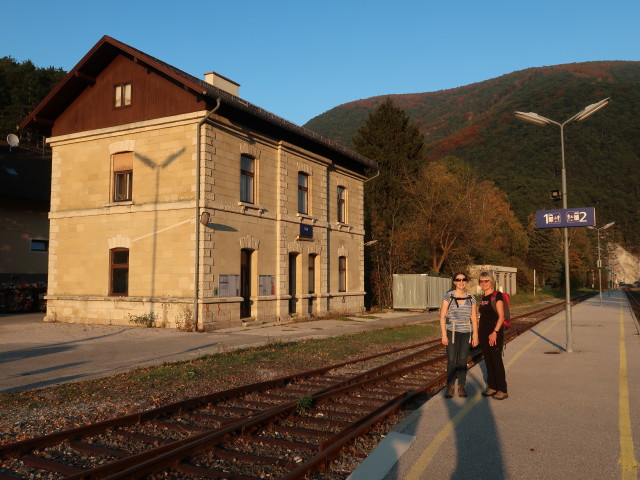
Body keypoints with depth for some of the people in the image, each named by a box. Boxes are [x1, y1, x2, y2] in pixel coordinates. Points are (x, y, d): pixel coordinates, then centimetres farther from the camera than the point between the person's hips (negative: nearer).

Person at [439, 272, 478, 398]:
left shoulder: (471, 298, 5)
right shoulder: (448, 296, -4)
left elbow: (474, 318, 8)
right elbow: (442, 316, -5)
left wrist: (475, 336, 4)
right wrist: (444, 335, -10)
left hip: (466, 332, 2)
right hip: (452, 332, -2)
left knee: (463, 360, 6)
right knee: (451, 360, -3)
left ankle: (461, 387, 17)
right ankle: (450, 387, 9)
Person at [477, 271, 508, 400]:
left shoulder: (497, 296, -9)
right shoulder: (483, 297, 13)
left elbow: (501, 317, -14)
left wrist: (495, 332, -21)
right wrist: (478, 334, 16)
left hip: (494, 333, -7)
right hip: (484, 333, 7)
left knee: (497, 360, -4)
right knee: (488, 361, 12)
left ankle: (502, 390, 5)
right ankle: (492, 387, 21)